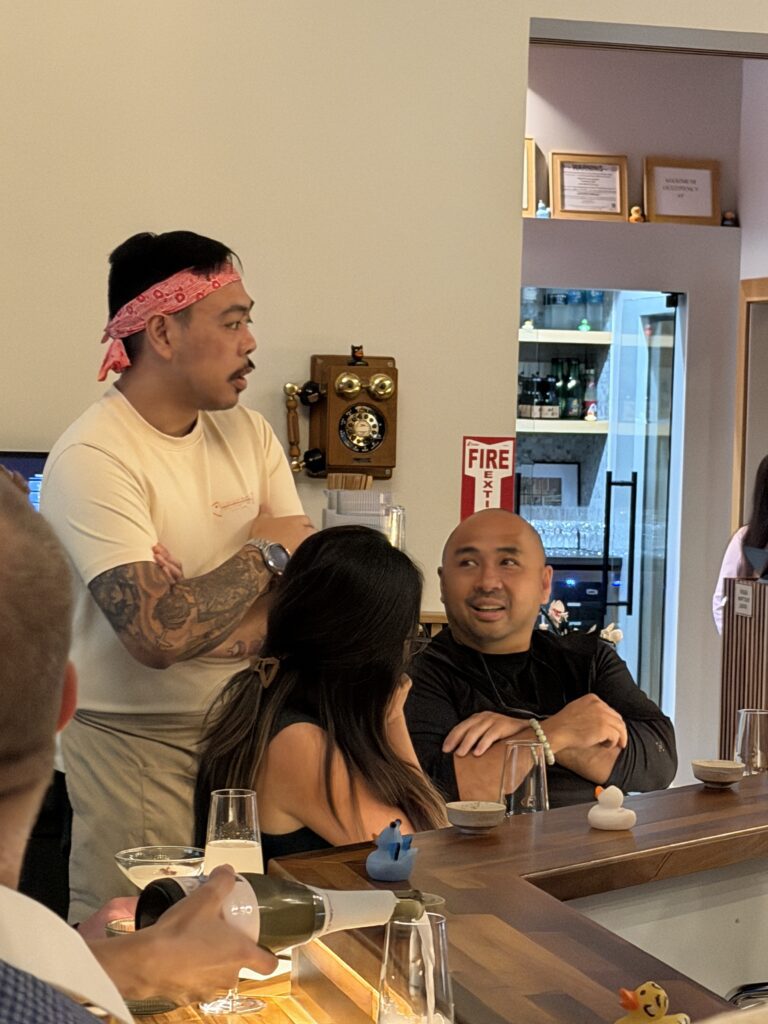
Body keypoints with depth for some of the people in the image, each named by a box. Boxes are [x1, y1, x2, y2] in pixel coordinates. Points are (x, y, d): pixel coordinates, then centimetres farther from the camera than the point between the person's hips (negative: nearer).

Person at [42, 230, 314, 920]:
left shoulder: (249, 433, 6)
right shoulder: (92, 459, -18)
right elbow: (158, 636, -27)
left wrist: (229, 634, -18)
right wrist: (264, 554, -12)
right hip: (136, 742, -6)